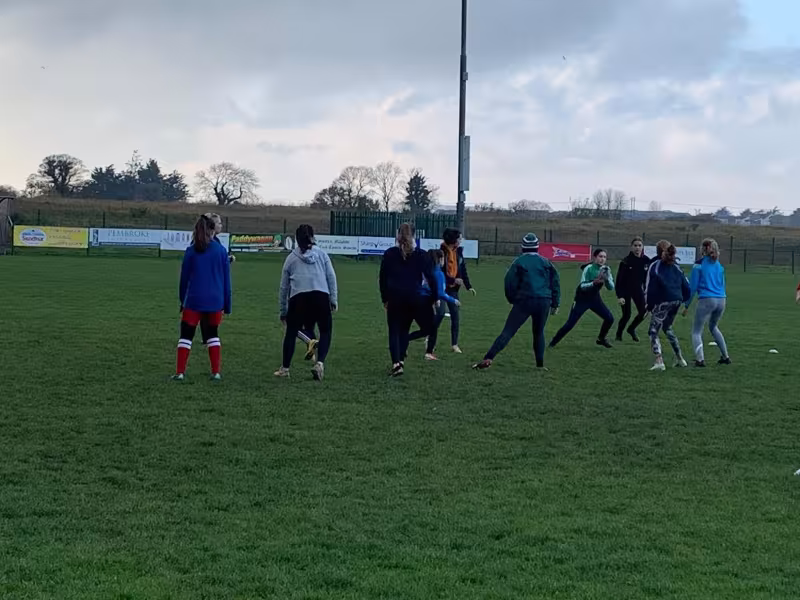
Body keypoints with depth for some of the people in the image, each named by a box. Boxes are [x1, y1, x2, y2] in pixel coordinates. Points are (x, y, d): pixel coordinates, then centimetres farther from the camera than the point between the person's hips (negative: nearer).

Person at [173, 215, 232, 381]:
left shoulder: (191, 251, -3)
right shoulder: (221, 250, -1)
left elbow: (184, 278, 3)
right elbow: (226, 279, 3)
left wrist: (182, 301, 13)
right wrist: (227, 304, 10)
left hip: (194, 300, -1)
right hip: (215, 301, 1)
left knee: (186, 335, 6)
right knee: (213, 335, 15)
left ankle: (180, 372, 0)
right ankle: (216, 372, 10)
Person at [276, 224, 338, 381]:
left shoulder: (291, 258, 17)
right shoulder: (321, 254, 16)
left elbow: (284, 286, 19)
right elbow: (331, 277, 7)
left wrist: (283, 311, 26)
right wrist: (334, 299, 7)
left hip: (298, 299, 1)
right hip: (321, 297, -1)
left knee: (291, 333, 14)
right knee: (325, 331, 10)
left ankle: (285, 368, 21)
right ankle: (320, 362, -11)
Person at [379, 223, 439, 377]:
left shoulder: (389, 254, 3)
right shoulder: (420, 255, 0)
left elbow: (382, 278, 7)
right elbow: (430, 277, -1)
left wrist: (385, 298, 16)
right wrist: (435, 298, 7)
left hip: (394, 298, 0)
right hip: (414, 298, 0)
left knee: (394, 331, 5)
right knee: (404, 329, 16)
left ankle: (396, 363, -10)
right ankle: (401, 360, 10)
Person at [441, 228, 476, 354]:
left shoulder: (458, 251, 5)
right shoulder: (442, 252, -15)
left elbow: (463, 269, 10)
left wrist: (468, 286, 5)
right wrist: (453, 280, -21)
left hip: (453, 289, 6)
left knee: (456, 316, 2)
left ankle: (455, 344, 7)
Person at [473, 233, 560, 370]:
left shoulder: (519, 262, 3)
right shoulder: (546, 262, 11)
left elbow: (510, 282, -2)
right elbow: (555, 282, 11)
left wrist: (512, 300, 13)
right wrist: (555, 304, 15)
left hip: (524, 301, -2)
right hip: (544, 301, 2)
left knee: (508, 332, -7)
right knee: (539, 333, 20)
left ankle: (488, 359, -18)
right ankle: (540, 365, 18)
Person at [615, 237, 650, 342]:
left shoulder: (646, 261, -6)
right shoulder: (626, 261, -18)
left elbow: (647, 277, 6)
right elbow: (619, 279, -17)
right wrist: (619, 296, -22)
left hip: (638, 289, 4)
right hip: (625, 290, -4)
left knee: (643, 312, -5)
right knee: (627, 315, -3)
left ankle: (631, 329, 24)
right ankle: (618, 334, 24)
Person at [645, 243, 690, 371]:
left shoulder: (655, 266, -4)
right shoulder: (676, 267, 12)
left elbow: (650, 287, -8)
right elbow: (686, 285, 11)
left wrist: (649, 306, -1)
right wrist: (683, 300, 22)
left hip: (663, 302, -6)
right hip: (677, 301, 6)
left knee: (653, 331, -3)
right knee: (667, 327, 27)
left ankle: (659, 361, -20)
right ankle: (679, 358, 29)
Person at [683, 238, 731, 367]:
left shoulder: (699, 264, -2)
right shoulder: (719, 265, 14)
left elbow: (693, 286, -3)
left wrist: (687, 305, 1)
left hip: (706, 300, -6)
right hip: (721, 300, 6)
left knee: (696, 331, 2)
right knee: (713, 327, 29)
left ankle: (700, 359, -17)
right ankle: (725, 357, 30)